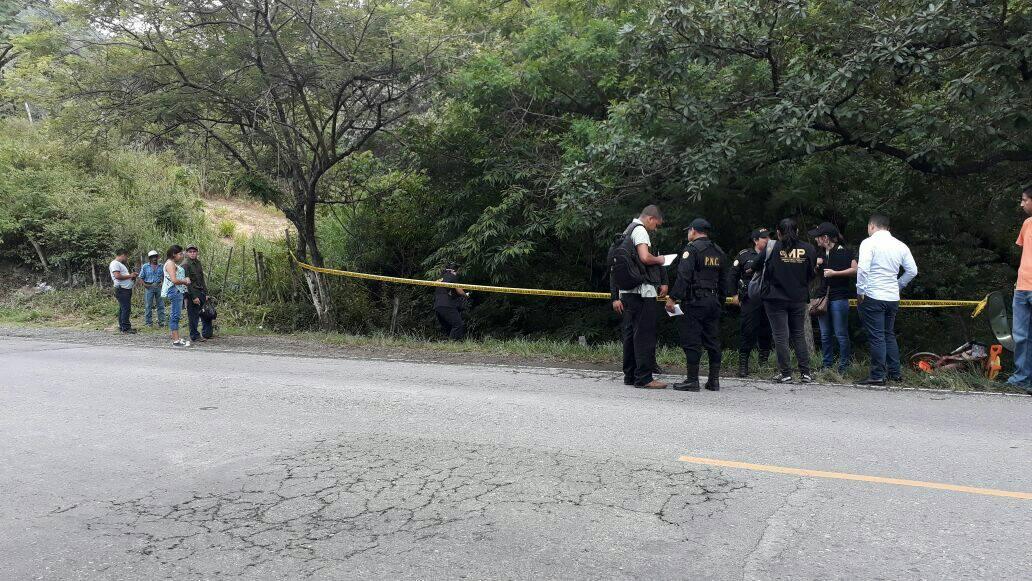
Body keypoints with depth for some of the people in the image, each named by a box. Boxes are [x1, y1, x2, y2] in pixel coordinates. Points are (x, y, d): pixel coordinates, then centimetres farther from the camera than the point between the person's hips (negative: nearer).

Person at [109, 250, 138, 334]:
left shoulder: (120, 264, 23)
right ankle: (126, 328, -10)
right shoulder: (115, 264, -9)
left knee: (123, 309, 13)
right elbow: (117, 276, -20)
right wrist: (129, 276, -12)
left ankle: (122, 327, 18)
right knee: (126, 309, -11)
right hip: (122, 290, -11)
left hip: (126, 290, 11)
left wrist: (131, 277, 10)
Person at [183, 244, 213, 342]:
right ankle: (195, 336, 6)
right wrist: (194, 297, -19)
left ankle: (206, 334, 17)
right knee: (193, 316, -2)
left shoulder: (198, 262, 12)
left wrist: (206, 293, 11)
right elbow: (187, 282, -16)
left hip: (201, 292, 8)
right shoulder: (185, 264, -12)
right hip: (191, 294, -8)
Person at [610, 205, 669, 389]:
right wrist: (659, 260, -3)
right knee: (645, 334, -7)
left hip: (627, 291, 10)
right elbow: (645, 257, -24)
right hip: (642, 291, -10)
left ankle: (630, 375, 17)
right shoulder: (640, 230, -8)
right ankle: (644, 378, -7)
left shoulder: (627, 231, 21)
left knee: (630, 333, 12)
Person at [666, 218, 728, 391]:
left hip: (694, 302, -8)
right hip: (714, 302, 8)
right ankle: (714, 380, 15)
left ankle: (692, 380, -3)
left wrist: (672, 298, -17)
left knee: (691, 341, -4)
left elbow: (683, 277, -17)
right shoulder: (719, 252, 16)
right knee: (713, 341, 11)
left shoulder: (692, 249, -8)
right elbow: (723, 281, 18)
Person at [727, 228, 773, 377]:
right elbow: (732, 275, 8)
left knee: (766, 331, 10)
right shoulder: (744, 255, 4)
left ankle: (764, 363, 26)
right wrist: (734, 294, 2)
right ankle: (743, 365, -1)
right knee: (747, 331, -7)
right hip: (750, 300, -3)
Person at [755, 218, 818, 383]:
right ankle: (805, 373, 12)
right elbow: (812, 273, 8)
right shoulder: (808, 249, -1)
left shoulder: (772, 248, -10)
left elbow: (758, 266, 0)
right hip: (799, 299, 3)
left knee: (781, 336, 2)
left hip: (776, 298, -3)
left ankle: (785, 374, 3)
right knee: (799, 335, 13)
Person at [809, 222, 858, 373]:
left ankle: (844, 367, 5)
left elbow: (855, 270, -10)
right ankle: (827, 366, 16)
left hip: (839, 297, -6)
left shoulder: (844, 251, -5)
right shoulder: (819, 253, 15)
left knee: (841, 334, -3)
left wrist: (835, 273, -14)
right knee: (825, 335, 9)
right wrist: (815, 265, 4)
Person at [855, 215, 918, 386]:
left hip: (872, 296, -6)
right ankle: (894, 372, 21)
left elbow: (862, 269, -19)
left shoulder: (869, 242, -8)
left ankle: (878, 375, -2)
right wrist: (898, 285, 19)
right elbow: (912, 270, 12)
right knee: (889, 334, 17)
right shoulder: (900, 245, 11)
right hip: (893, 297, 6)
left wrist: (860, 292, -11)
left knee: (876, 337, -4)